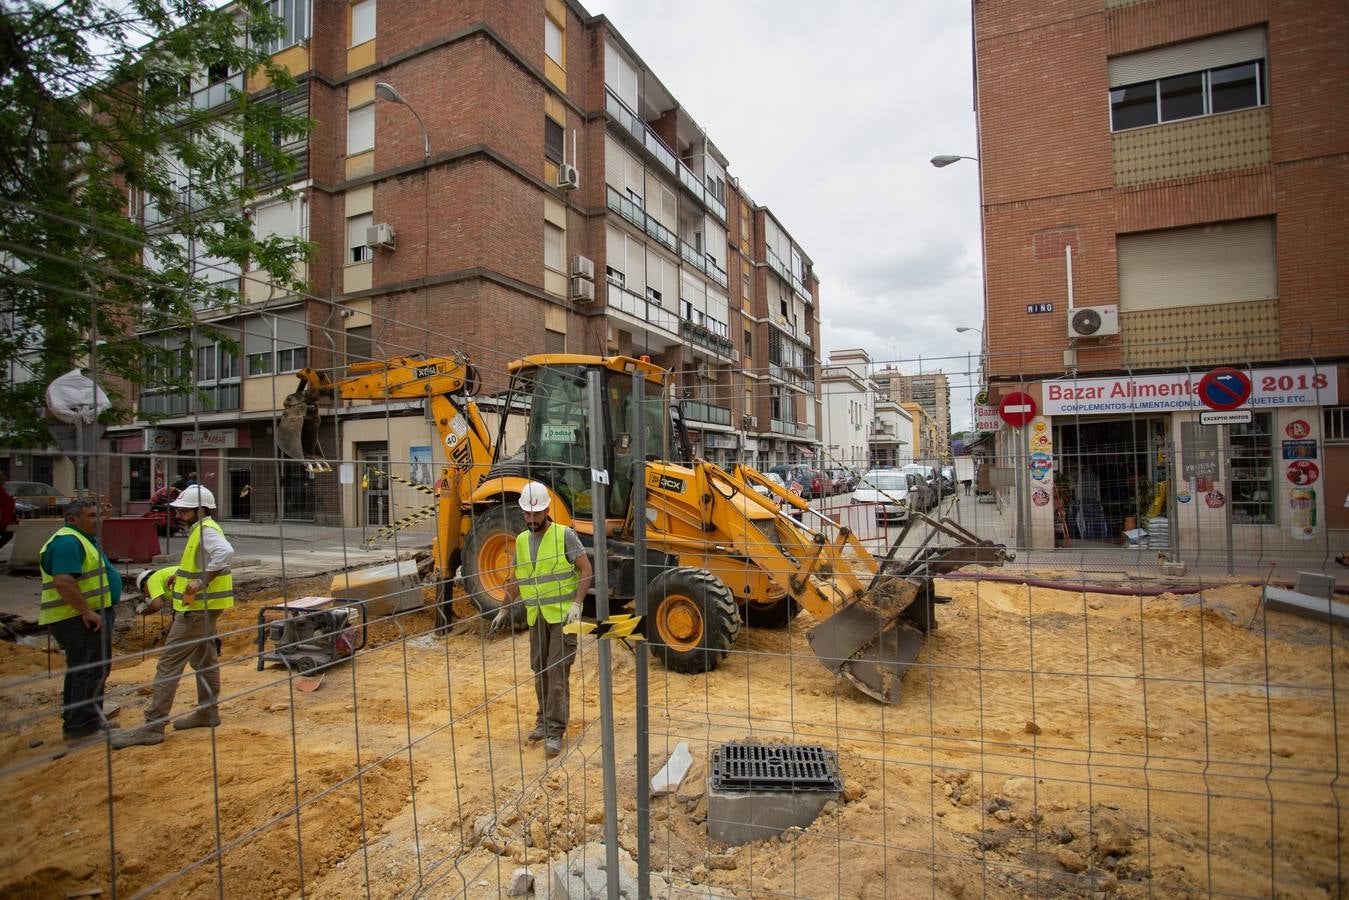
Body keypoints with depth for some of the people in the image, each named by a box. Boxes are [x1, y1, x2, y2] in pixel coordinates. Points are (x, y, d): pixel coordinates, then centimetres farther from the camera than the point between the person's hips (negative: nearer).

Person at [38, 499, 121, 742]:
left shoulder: (83, 539, 17)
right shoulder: (68, 542, -18)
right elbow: (63, 582, -27)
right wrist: (87, 612, -26)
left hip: (89, 615, 11)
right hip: (79, 620, -11)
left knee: (80, 671, 18)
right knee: (91, 670, -6)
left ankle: (75, 722, 29)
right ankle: (81, 726, 1)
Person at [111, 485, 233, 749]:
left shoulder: (206, 530, -18)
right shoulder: (201, 529, 14)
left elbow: (225, 552, -38)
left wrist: (203, 582, -34)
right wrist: (182, 575, 12)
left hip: (198, 609, -11)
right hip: (201, 607, 11)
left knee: (169, 663, -6)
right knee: (204, 658, 18)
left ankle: (152, 727, 0)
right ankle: (208, 712, 29)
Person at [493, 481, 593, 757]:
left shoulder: (564, 535, -9)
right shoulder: (521, 540, 8)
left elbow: (586, 569, -12)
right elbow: (515, 580, 18)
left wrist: (577, 603, -20)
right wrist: (504, 610, 19)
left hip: (563, 614, -6)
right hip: (536, 616, 6)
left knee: (557, 670, -6)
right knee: (539, 669, 13)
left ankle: (555, 731, 1)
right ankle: (544, 721, 28)